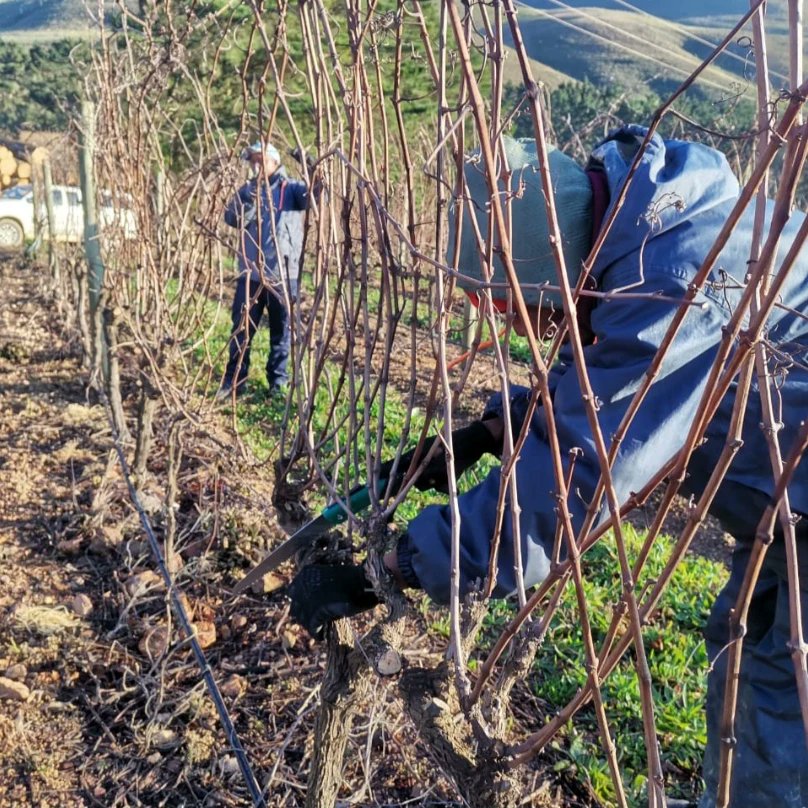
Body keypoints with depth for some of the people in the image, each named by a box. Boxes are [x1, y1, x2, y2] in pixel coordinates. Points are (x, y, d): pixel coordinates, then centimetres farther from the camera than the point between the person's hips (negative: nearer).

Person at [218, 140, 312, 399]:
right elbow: (232, 219, -4)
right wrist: (248, 199, -19)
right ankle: (234, 380, 16)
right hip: (250, 273, 3)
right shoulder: (247, 190, 11)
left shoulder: (291, 188, 1)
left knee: (280, 331, 8)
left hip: (283, 274, -3)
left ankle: (278, 380, 20)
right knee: (242, 329, 6)